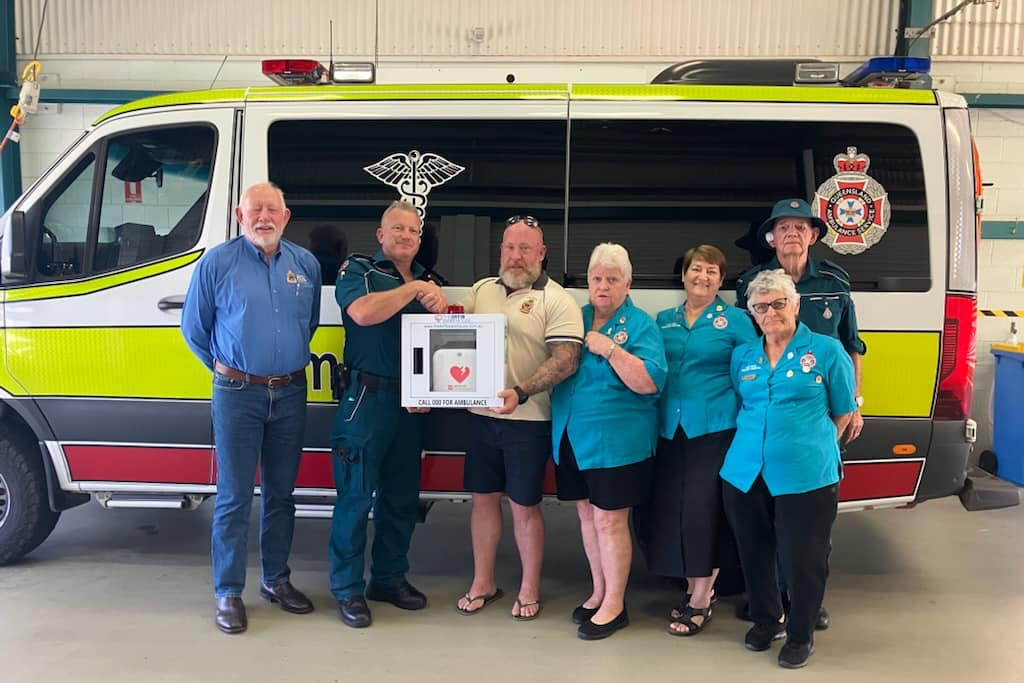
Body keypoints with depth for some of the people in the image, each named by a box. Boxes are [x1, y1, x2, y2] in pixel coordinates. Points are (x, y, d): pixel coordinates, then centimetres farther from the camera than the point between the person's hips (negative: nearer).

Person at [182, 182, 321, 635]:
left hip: (291, 393, 4)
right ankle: (229, 593, 12)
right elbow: (193, 329, 5)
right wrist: (225, 368, 9)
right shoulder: (217, 262, -4)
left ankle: (276, 579, 27)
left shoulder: (306, 264, 6)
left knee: (280, 493, 13)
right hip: (238, 394, -3)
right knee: (234, 497, 0)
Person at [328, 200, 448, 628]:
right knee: (356, 495, -3)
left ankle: (390, 578, 26)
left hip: (410, 403, 6)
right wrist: (414, 289, -15)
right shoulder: (358, 270, 1)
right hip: (367, 398, -6)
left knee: (402, 496, 12)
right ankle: (348, 589, 8)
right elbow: (362, 312, -21)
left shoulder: (427, 282, 17)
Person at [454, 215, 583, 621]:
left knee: (524, 506, 5)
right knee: (483, 499, 13)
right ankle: (482, 583, 28)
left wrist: (521, 392, -28)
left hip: (528, 420, -5)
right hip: (481, 415, 5)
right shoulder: (480, 291, 10)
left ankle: (529, 590, 23)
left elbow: (566, 360, -16)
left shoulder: (556, 301, -7)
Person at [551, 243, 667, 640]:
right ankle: (599, 592, 30)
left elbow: (650, 382, -17)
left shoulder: (640, 325, -7)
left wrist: (610, 349, -21)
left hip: (617, 440, -6)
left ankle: (614, 605, 14)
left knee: (610, 521, -1)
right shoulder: (575, 318, 10)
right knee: (587, 514, 14)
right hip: (572, 436, 6)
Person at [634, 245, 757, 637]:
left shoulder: (735, 321, 3)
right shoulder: (664, 321, 14)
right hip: (669, 429, 4)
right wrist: (658, 418, 6)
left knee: (702, 508, -5)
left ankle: (701, 600, 10)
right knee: (668, 506, 4)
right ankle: (693, 586, 23)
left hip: (716, 428, -4)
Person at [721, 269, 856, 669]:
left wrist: (812, 444, 7)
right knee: (754, 553, 15)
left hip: (806, 477, -4)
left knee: (802, 558, 3)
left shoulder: (827, 350, -1)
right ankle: (766, 620, 37)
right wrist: (752, 442, 12)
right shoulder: (742, 356, 10)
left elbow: (844, 412, 6)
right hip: (745, 474, 4)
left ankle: (801, 635, 24)